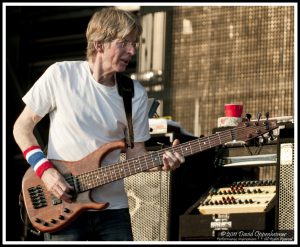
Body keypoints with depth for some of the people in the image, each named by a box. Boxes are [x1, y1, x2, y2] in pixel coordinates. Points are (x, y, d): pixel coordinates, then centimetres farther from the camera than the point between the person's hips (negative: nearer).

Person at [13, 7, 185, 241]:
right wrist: (44, 169, -12)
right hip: (63, 206, -3)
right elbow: (22, 126, 1)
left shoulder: (136, 94, 2)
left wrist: (160, 161, -13)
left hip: (113, 209, 3)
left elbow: (135, 151, 8)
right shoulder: (61, 75, -6)